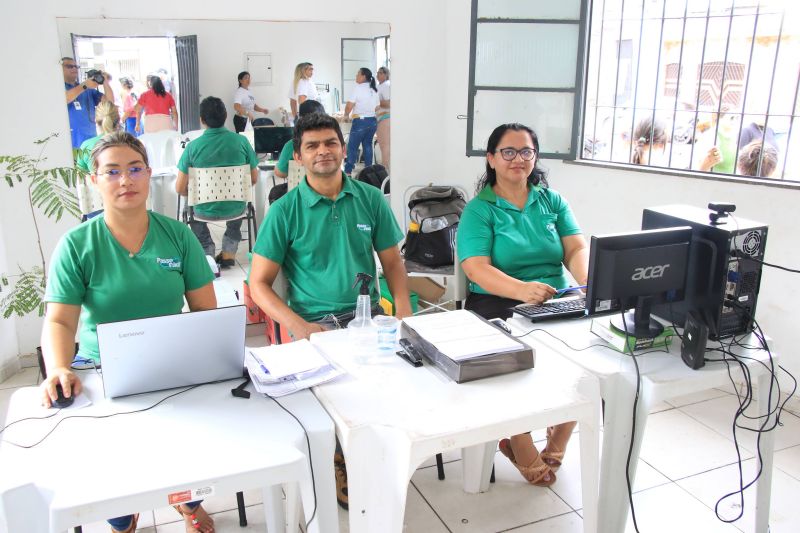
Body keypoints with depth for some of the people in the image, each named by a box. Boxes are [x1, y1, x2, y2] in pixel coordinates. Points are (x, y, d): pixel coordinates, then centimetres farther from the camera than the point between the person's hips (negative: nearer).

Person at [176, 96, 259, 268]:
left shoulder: (193, 147, -14)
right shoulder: (241, 141, -11)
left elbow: (180, 188, -9)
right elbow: (254, 179, -1)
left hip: (205, 211, -1)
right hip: (235, 209, 1)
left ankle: (207, 254, 25)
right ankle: (229, 252, 35)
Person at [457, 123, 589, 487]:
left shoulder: (552, 201, 15)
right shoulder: (478, 210, 0)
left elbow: (577, 248, 3)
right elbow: (477, 269, -14)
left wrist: (589, 282, -20)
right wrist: (523, 289, -33)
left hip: (556, 301, 4)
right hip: (497, 304, -3)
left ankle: (558, 440, 1)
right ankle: (522, 448, -5)